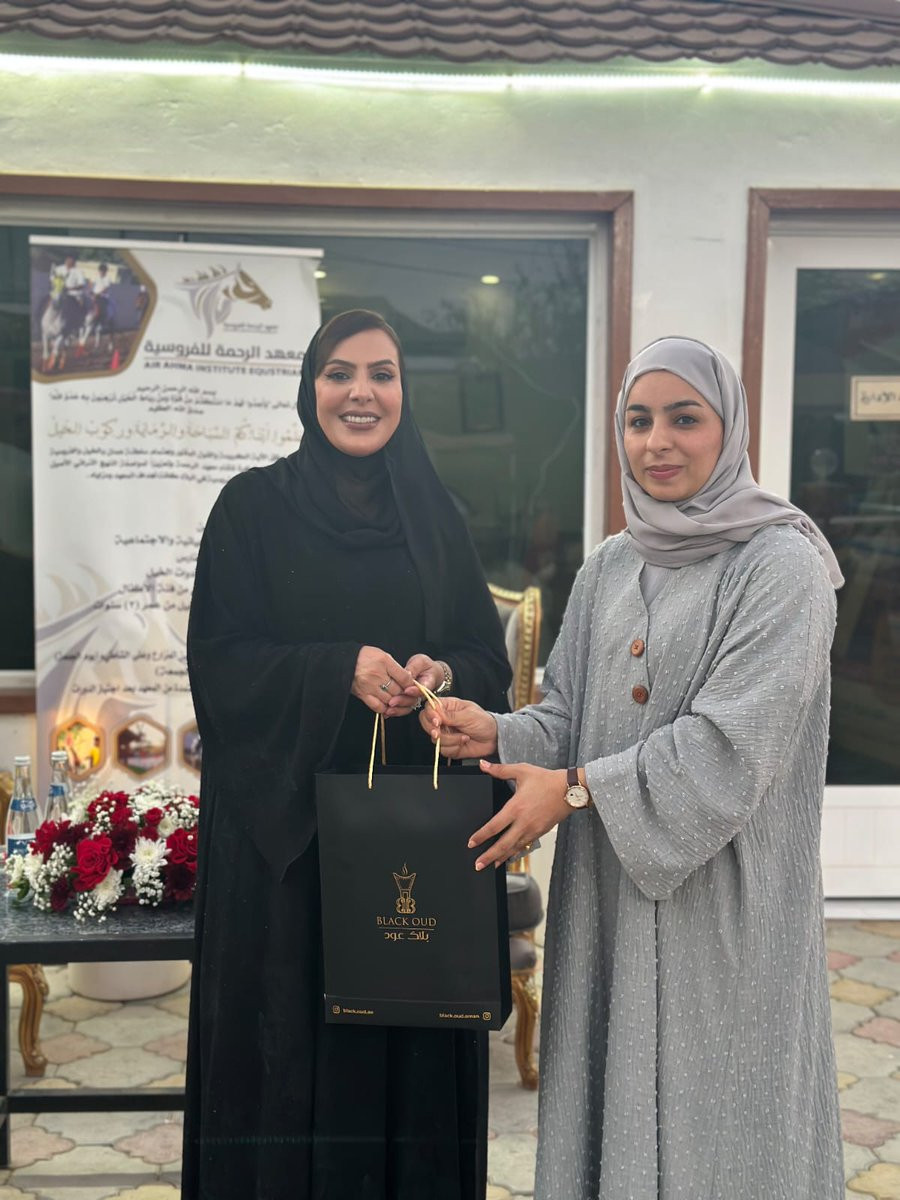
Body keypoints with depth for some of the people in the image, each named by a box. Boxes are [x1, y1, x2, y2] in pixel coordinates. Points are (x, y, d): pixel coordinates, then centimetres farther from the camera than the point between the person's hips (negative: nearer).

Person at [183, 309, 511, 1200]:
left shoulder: (435, 516, 9)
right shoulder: (253, 507, 0)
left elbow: (489, 658, 8)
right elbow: (218, 660, -5)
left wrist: (442, 675, -14)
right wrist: (341, 668, -19)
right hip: (285, 823, -2)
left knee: (408, 1040, 7)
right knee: (291, 1041, 3)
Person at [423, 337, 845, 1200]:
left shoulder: (781, 565, -10)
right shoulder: (609, 569, 9)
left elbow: (735, 741, -18)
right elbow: (572, 713, 11)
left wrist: (578, 789, -17)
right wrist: (499, 734, -10)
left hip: (721, 899, -5)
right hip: (608, 899, 6)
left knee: (709, 1119, 5)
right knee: (609, 1103, 14)